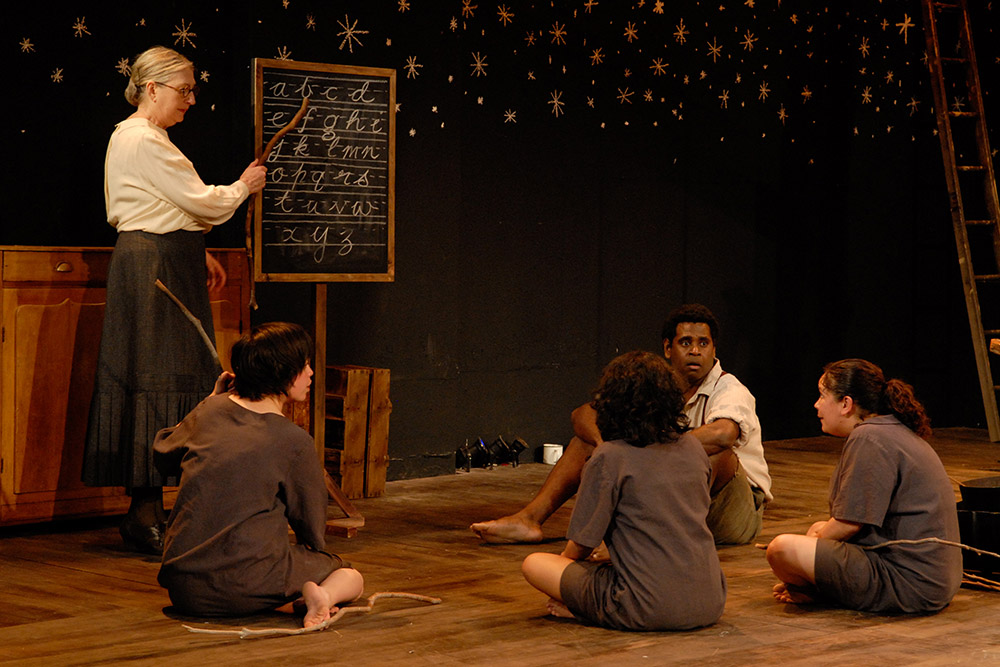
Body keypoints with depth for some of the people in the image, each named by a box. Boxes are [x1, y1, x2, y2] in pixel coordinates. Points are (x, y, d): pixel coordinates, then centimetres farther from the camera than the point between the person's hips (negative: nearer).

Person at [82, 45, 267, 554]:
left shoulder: (131, 136, 20)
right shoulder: (144, 140, -14)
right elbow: (200, 202, -14)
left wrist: (197, 254, 18)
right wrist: (243, 187, 4)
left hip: (162, 264, 11)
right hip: (155, 269, -11)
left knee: (157, 382, 9)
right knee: (157, 380, -9)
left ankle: (147, 512, 11)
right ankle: (144, 514, -7)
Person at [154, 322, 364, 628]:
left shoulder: (209, 410, 6)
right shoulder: (294, 441, -8)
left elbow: (163, 456, 26)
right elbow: (312, 526, 4)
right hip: (246, 586, -6)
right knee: (350, 576, 14)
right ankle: (322, 595, -17)